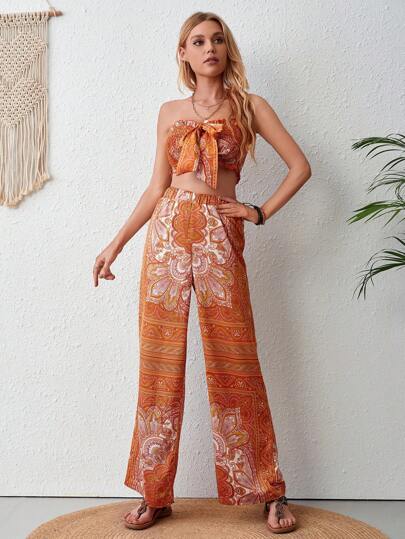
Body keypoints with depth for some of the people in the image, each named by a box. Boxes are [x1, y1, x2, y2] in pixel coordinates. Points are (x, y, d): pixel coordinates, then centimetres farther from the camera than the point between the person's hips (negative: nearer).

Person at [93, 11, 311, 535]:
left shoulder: (249, 106, 10)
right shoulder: (170, 112, 17)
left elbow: (300, 166, 8)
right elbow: (156, 188, 16)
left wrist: (261, 212, -1)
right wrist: (116, 244, 11)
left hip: (219, 237, -2)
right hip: (166, 234, 3)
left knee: (234, 364, -2)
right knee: (159, 363, 1)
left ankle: (269, 492, 11)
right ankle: (155, 494, 12)